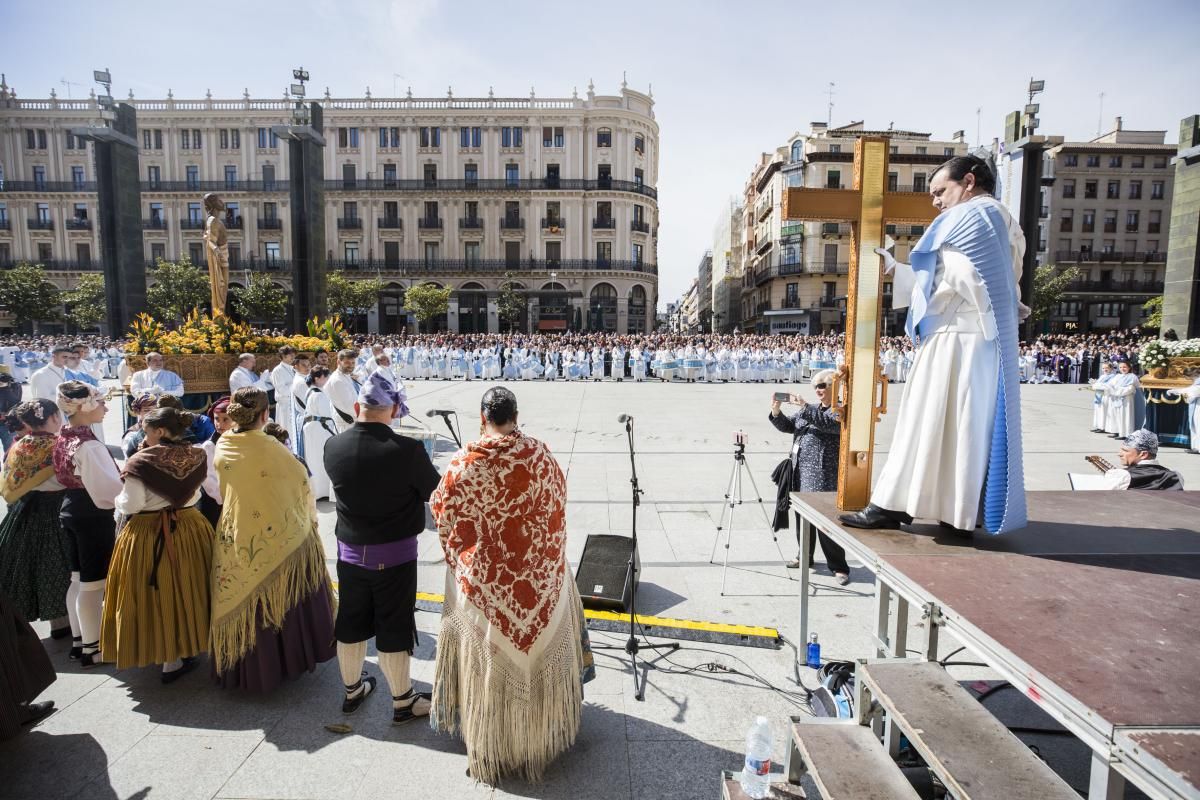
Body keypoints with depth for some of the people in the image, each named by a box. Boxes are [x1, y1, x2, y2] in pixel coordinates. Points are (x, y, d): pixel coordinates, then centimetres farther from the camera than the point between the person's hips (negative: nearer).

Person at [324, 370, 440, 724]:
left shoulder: (333, 447, -12)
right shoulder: (407, 450, -25)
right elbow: (434, 492, -11)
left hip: (350, 551, 4)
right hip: (394, 554, -4)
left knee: (350, 624, 21)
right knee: (394, 629, 11)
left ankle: (352, 689, 43)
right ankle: (403, 701, 29)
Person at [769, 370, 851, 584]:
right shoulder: (810, 409, 17)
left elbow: (829, 422, -25)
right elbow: (787, 426, 15)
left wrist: (805, 407, -28)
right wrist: (776, 413, -3)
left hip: (823, 475, -7)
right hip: (800, 471, 8)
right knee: (802, 515, 15)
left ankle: (839, 568, 5)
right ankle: (805, 558, 31)